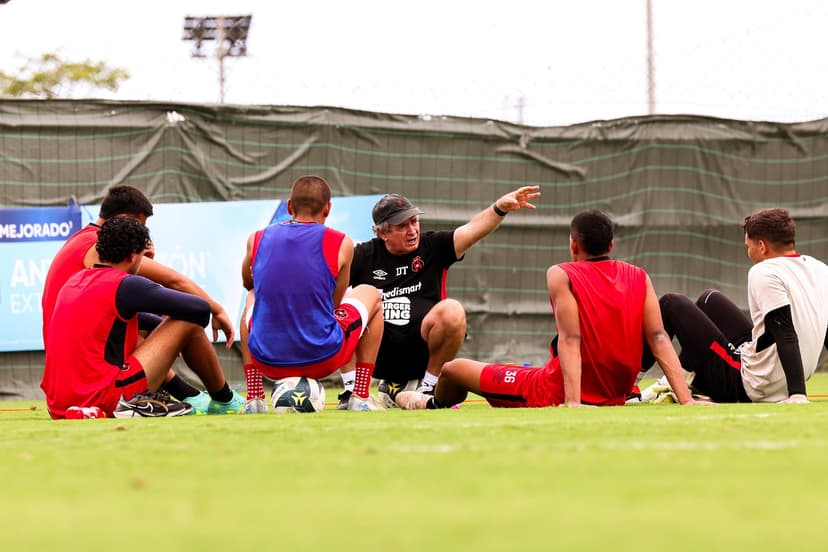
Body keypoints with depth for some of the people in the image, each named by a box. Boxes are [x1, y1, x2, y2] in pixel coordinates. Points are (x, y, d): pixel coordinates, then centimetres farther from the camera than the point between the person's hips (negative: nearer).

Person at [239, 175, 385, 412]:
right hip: (322, 360, -3)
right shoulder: (341, 244, -5)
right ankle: (360, 397, 19)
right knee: (370, 294, 25)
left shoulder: (256, 240, 3)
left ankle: (254, 397, 27)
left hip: (268, 362, 3)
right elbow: (335, 303, 8)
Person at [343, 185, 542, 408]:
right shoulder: (365, 255, 7)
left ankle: (428, 386, -7)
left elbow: (472, 230, -7)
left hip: (419, 353, 0)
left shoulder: (433, 247, 8)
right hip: (377, 354, 0)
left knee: (452, 310, -27)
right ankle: (352, 390, -10)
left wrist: (500, 207, -24)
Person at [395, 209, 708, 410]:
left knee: (454, 370, 17)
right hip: (615, 397, 5)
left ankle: (432, 406, 49)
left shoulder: (561, 275, -12)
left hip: (553, 394, -5)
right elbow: (659, 340, -8)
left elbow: (570, 340, -21)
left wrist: (573, 403, -27)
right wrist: (686, 399, -10)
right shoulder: (639, 278, 0)